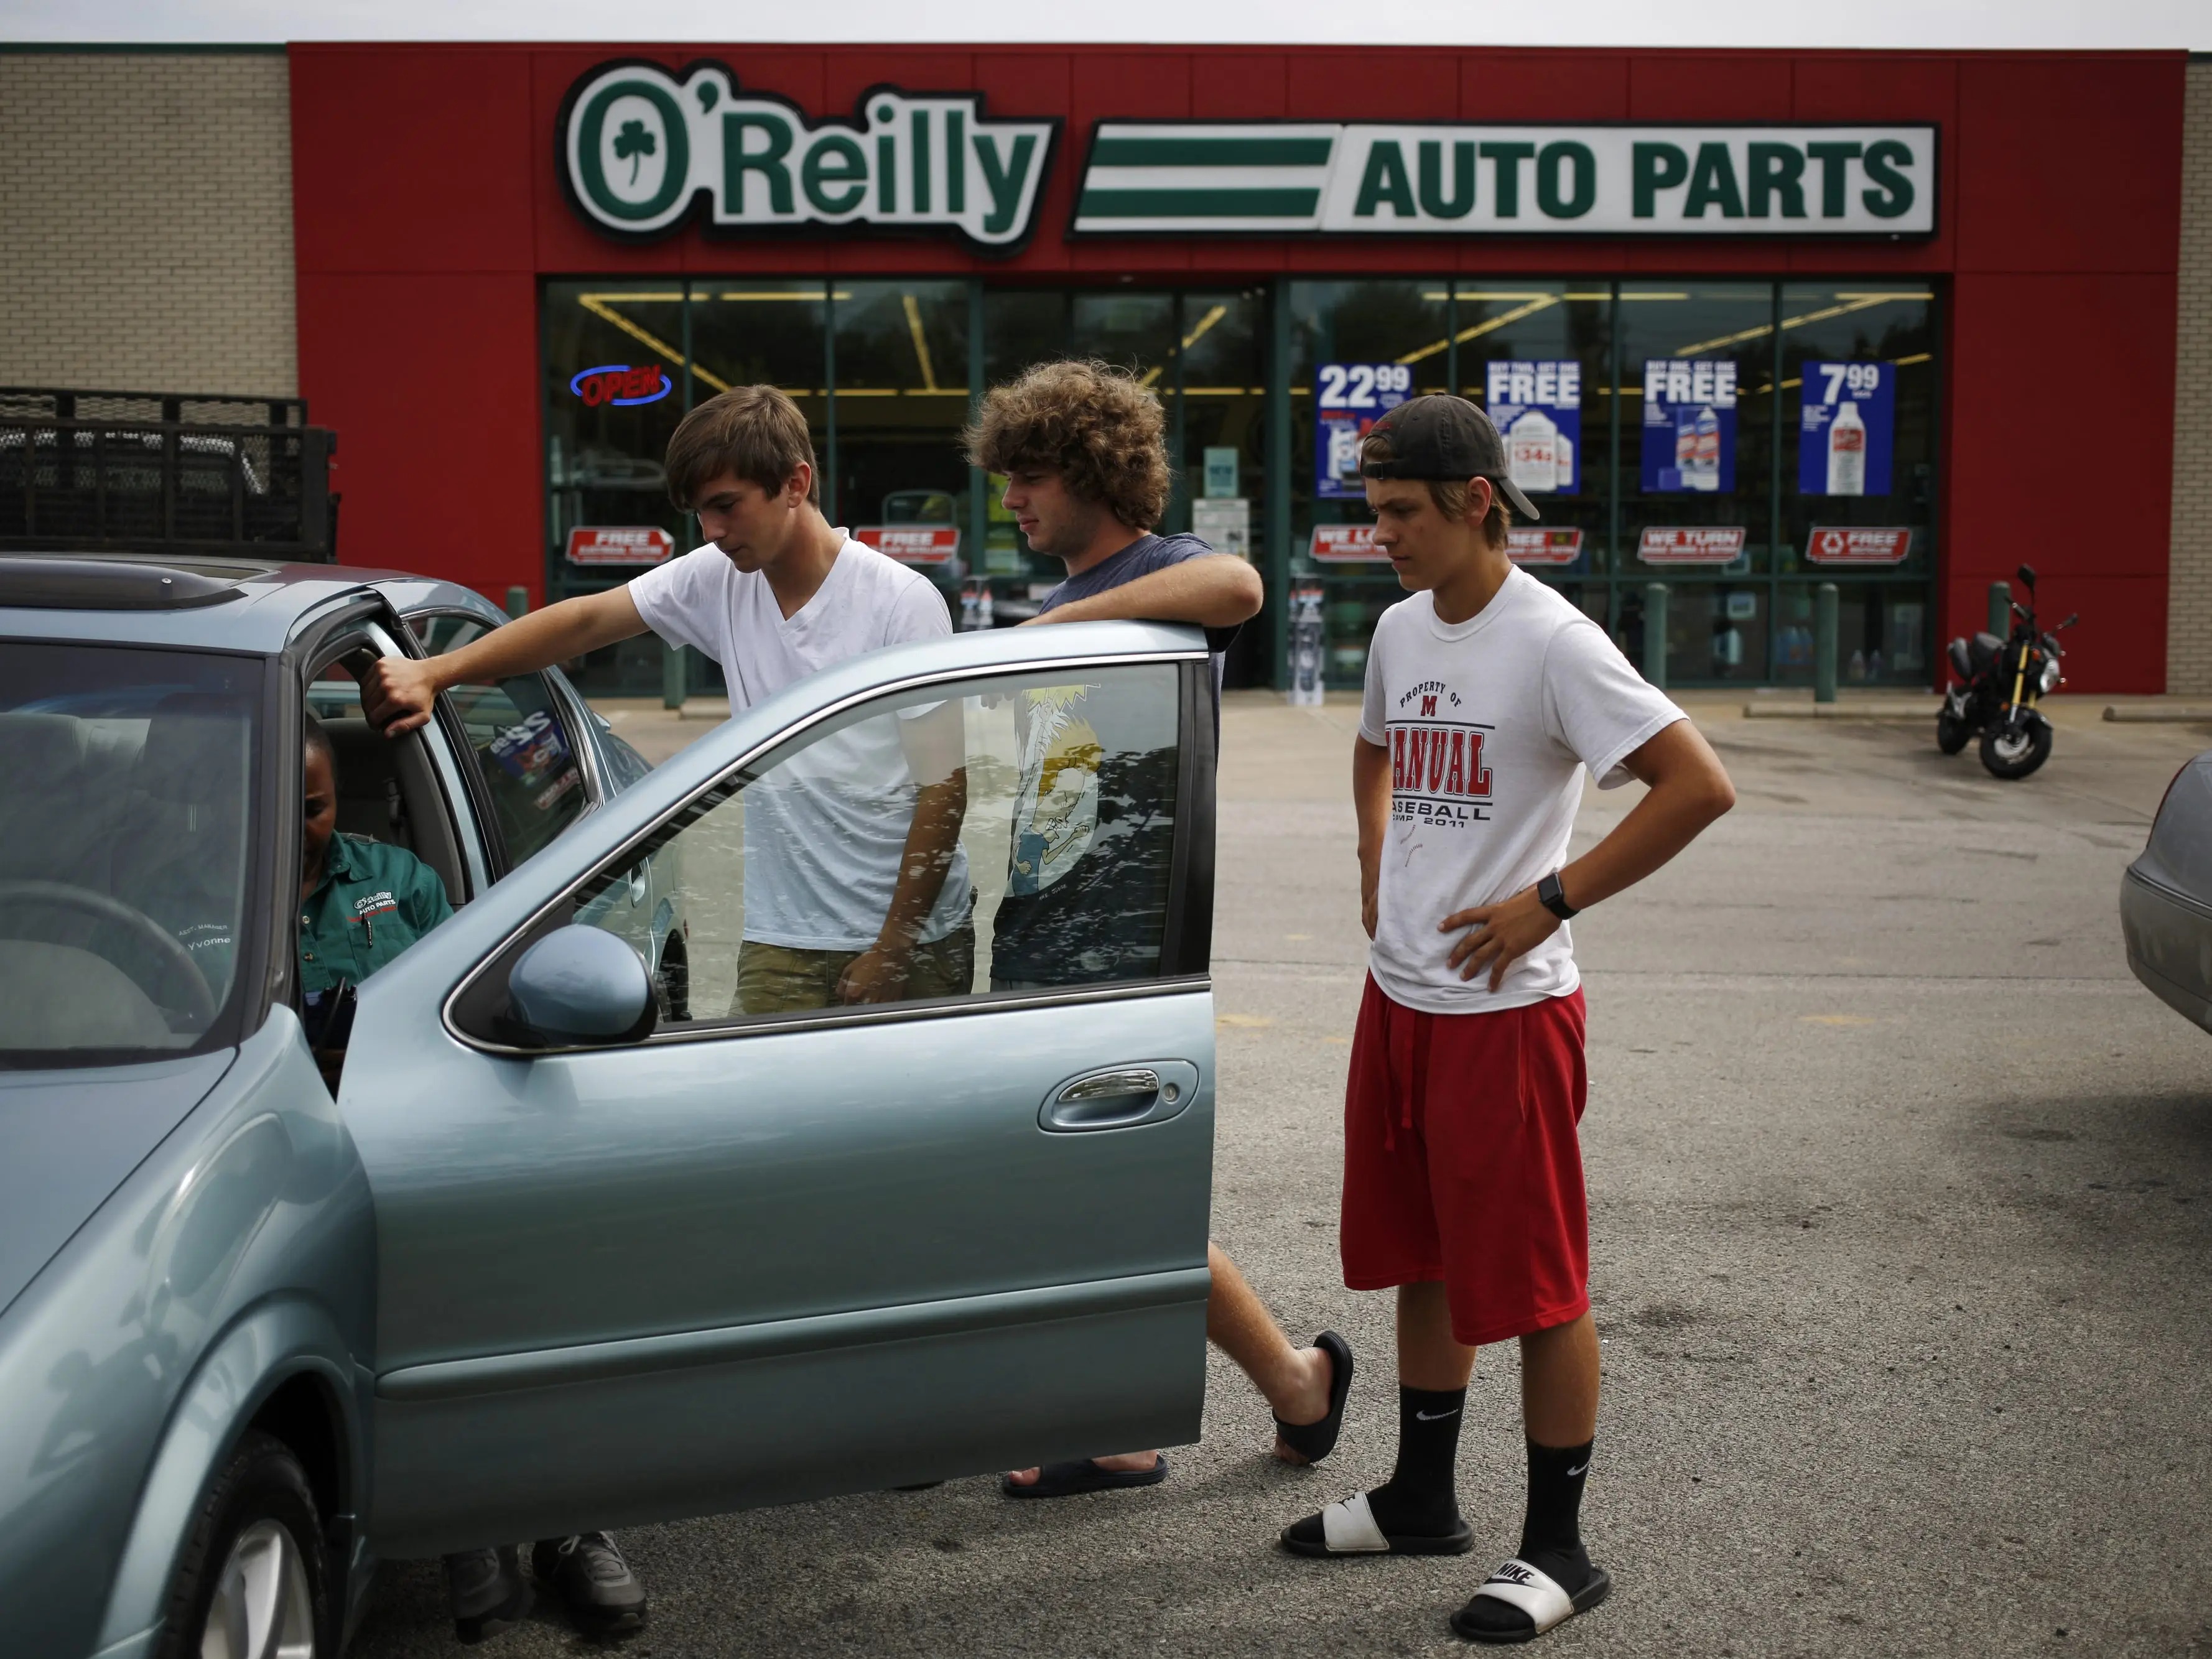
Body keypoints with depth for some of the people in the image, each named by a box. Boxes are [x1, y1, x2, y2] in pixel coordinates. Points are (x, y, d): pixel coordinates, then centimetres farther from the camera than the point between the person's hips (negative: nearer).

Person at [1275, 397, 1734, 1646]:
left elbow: (1700, 787, -21)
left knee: (1536, 1283, 1)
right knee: (1424, 1261, 18)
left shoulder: (1552, 642, -16)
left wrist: (1547, 900, -19)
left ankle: (1559, 1549, 13)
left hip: (1508, 1006, -8)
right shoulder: (1401, 629, 8)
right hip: (1400, 994, 8)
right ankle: (1422, 1501, 32)